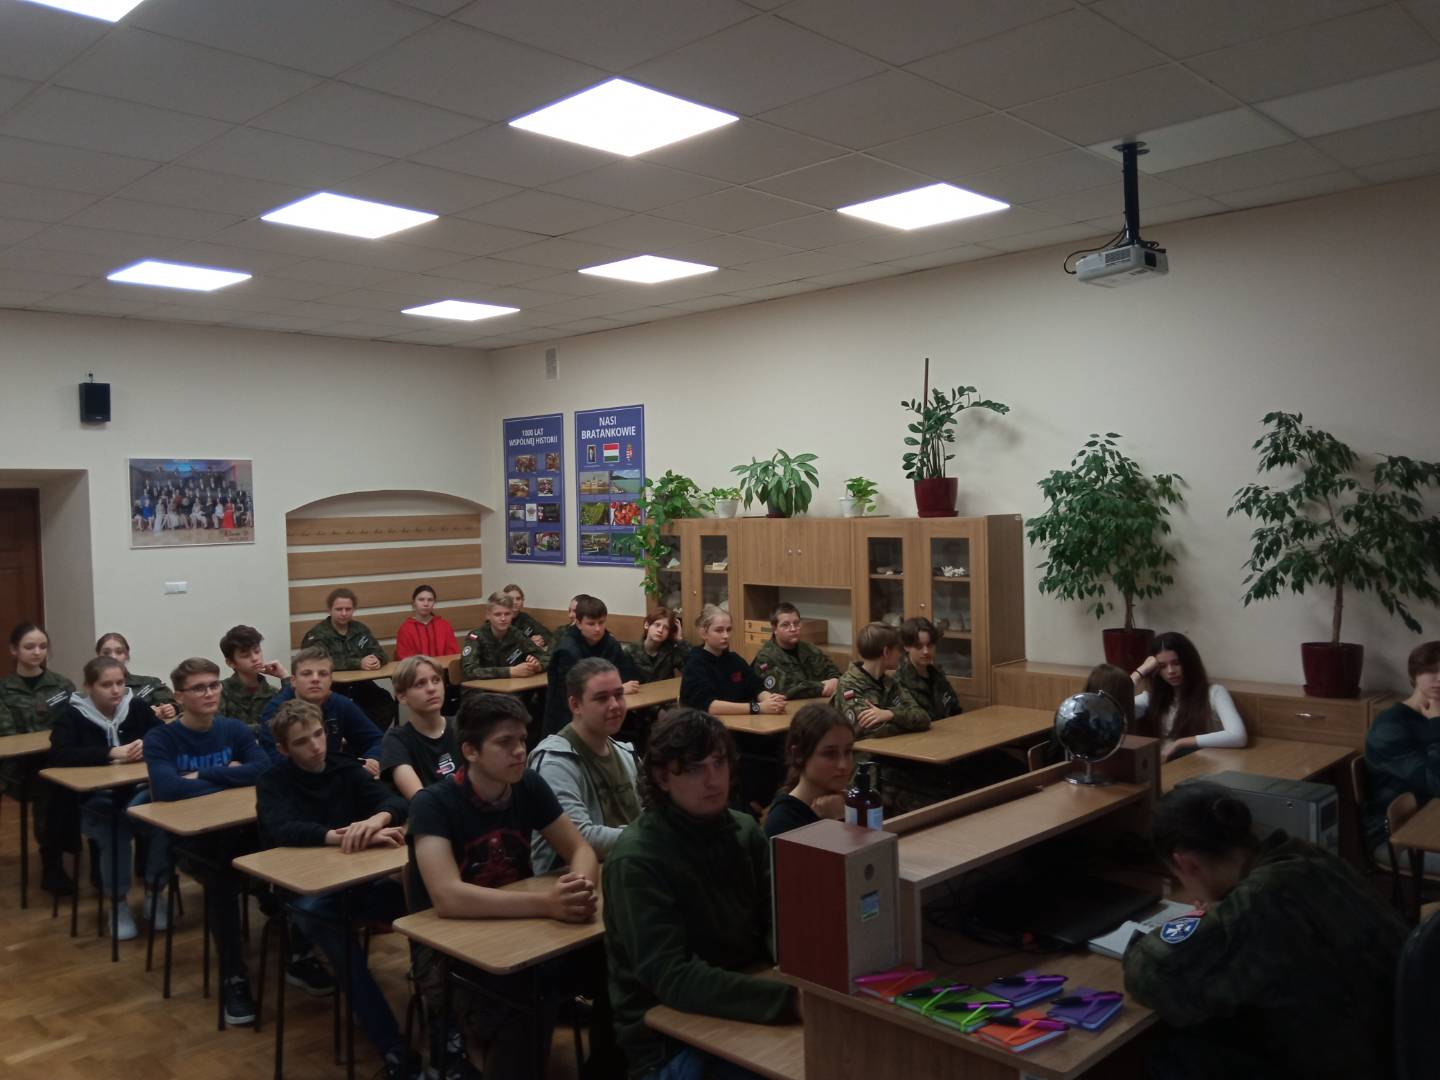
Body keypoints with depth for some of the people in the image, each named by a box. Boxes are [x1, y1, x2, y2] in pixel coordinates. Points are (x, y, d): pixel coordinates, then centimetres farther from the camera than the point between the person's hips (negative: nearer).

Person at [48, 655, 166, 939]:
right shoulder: (70, 714, -4)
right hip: (94, 801, -2)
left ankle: (153, 892, -1)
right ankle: (118, 904, -5)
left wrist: (147, 745, -22)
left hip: (138, 793, 3)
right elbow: (58, 756, -19)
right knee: (115, 838, -31)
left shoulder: (137, 706, 5)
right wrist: (110, 753, -25)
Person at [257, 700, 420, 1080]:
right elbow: (282, 830, -20)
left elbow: (395, 800, -7)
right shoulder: (273, 782, 1)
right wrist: (344, 836, -33)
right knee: (316, 913, -38)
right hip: (305, 890, -3)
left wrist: (378, 818, -32)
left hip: (358, 880, 3)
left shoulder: (347, 769, 9)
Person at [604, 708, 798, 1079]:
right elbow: (672, 979, -27)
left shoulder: (744, 830, 1)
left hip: (745, 1009, 6)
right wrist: (792, 998, -36)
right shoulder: (635, 861, -20)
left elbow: (777, 923, -2)